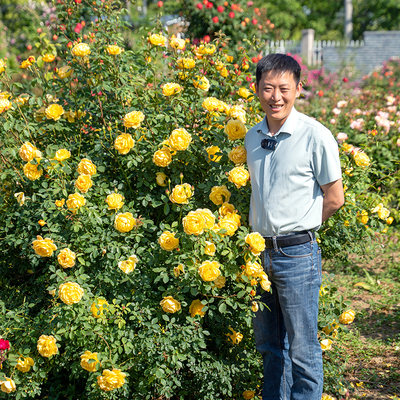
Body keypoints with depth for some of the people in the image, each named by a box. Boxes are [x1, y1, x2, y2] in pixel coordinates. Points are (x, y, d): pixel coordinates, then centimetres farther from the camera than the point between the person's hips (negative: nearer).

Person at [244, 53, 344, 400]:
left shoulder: (315, 136, -10)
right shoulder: (252, 137, 8)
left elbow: (335, 199, -5)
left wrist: (296, 229, -1)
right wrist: (262, 236, 9)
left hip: (297, 254, -6)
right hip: (260, 253, 6)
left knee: (302, 350, 2)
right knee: (268, 345, 16)